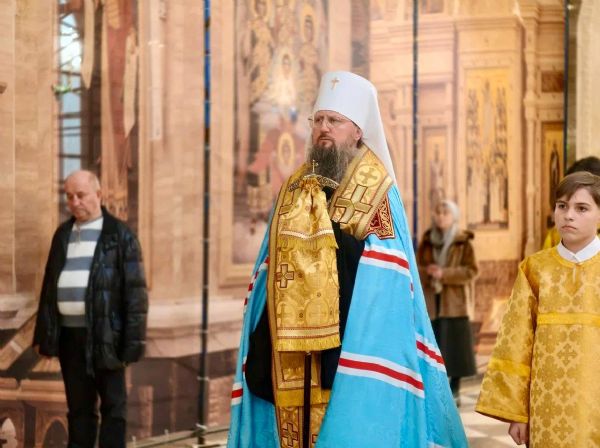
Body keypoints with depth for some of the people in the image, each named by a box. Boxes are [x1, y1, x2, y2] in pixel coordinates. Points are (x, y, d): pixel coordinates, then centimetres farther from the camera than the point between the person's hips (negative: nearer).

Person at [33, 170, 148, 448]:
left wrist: (132, 341, -13)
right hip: (69, 334, 5)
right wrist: (43, 334, 10)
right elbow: (50, 285, 15)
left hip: (105, 335, -5)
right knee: (78, 404, 11)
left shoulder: (120, 235, -3)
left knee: (113, 404, 2)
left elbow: (134, 291, -7)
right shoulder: (63, 234, 13)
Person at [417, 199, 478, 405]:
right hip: (430, 301, 3)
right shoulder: (427, 241, 10)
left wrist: (444, 274, -16)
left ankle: (454, 392, 7)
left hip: (454, 302, -3)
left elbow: (471, 271, -6)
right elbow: (417, 267, 11)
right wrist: (427, 271, -12)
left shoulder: (463, 242, 0)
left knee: (454, 346, -2)